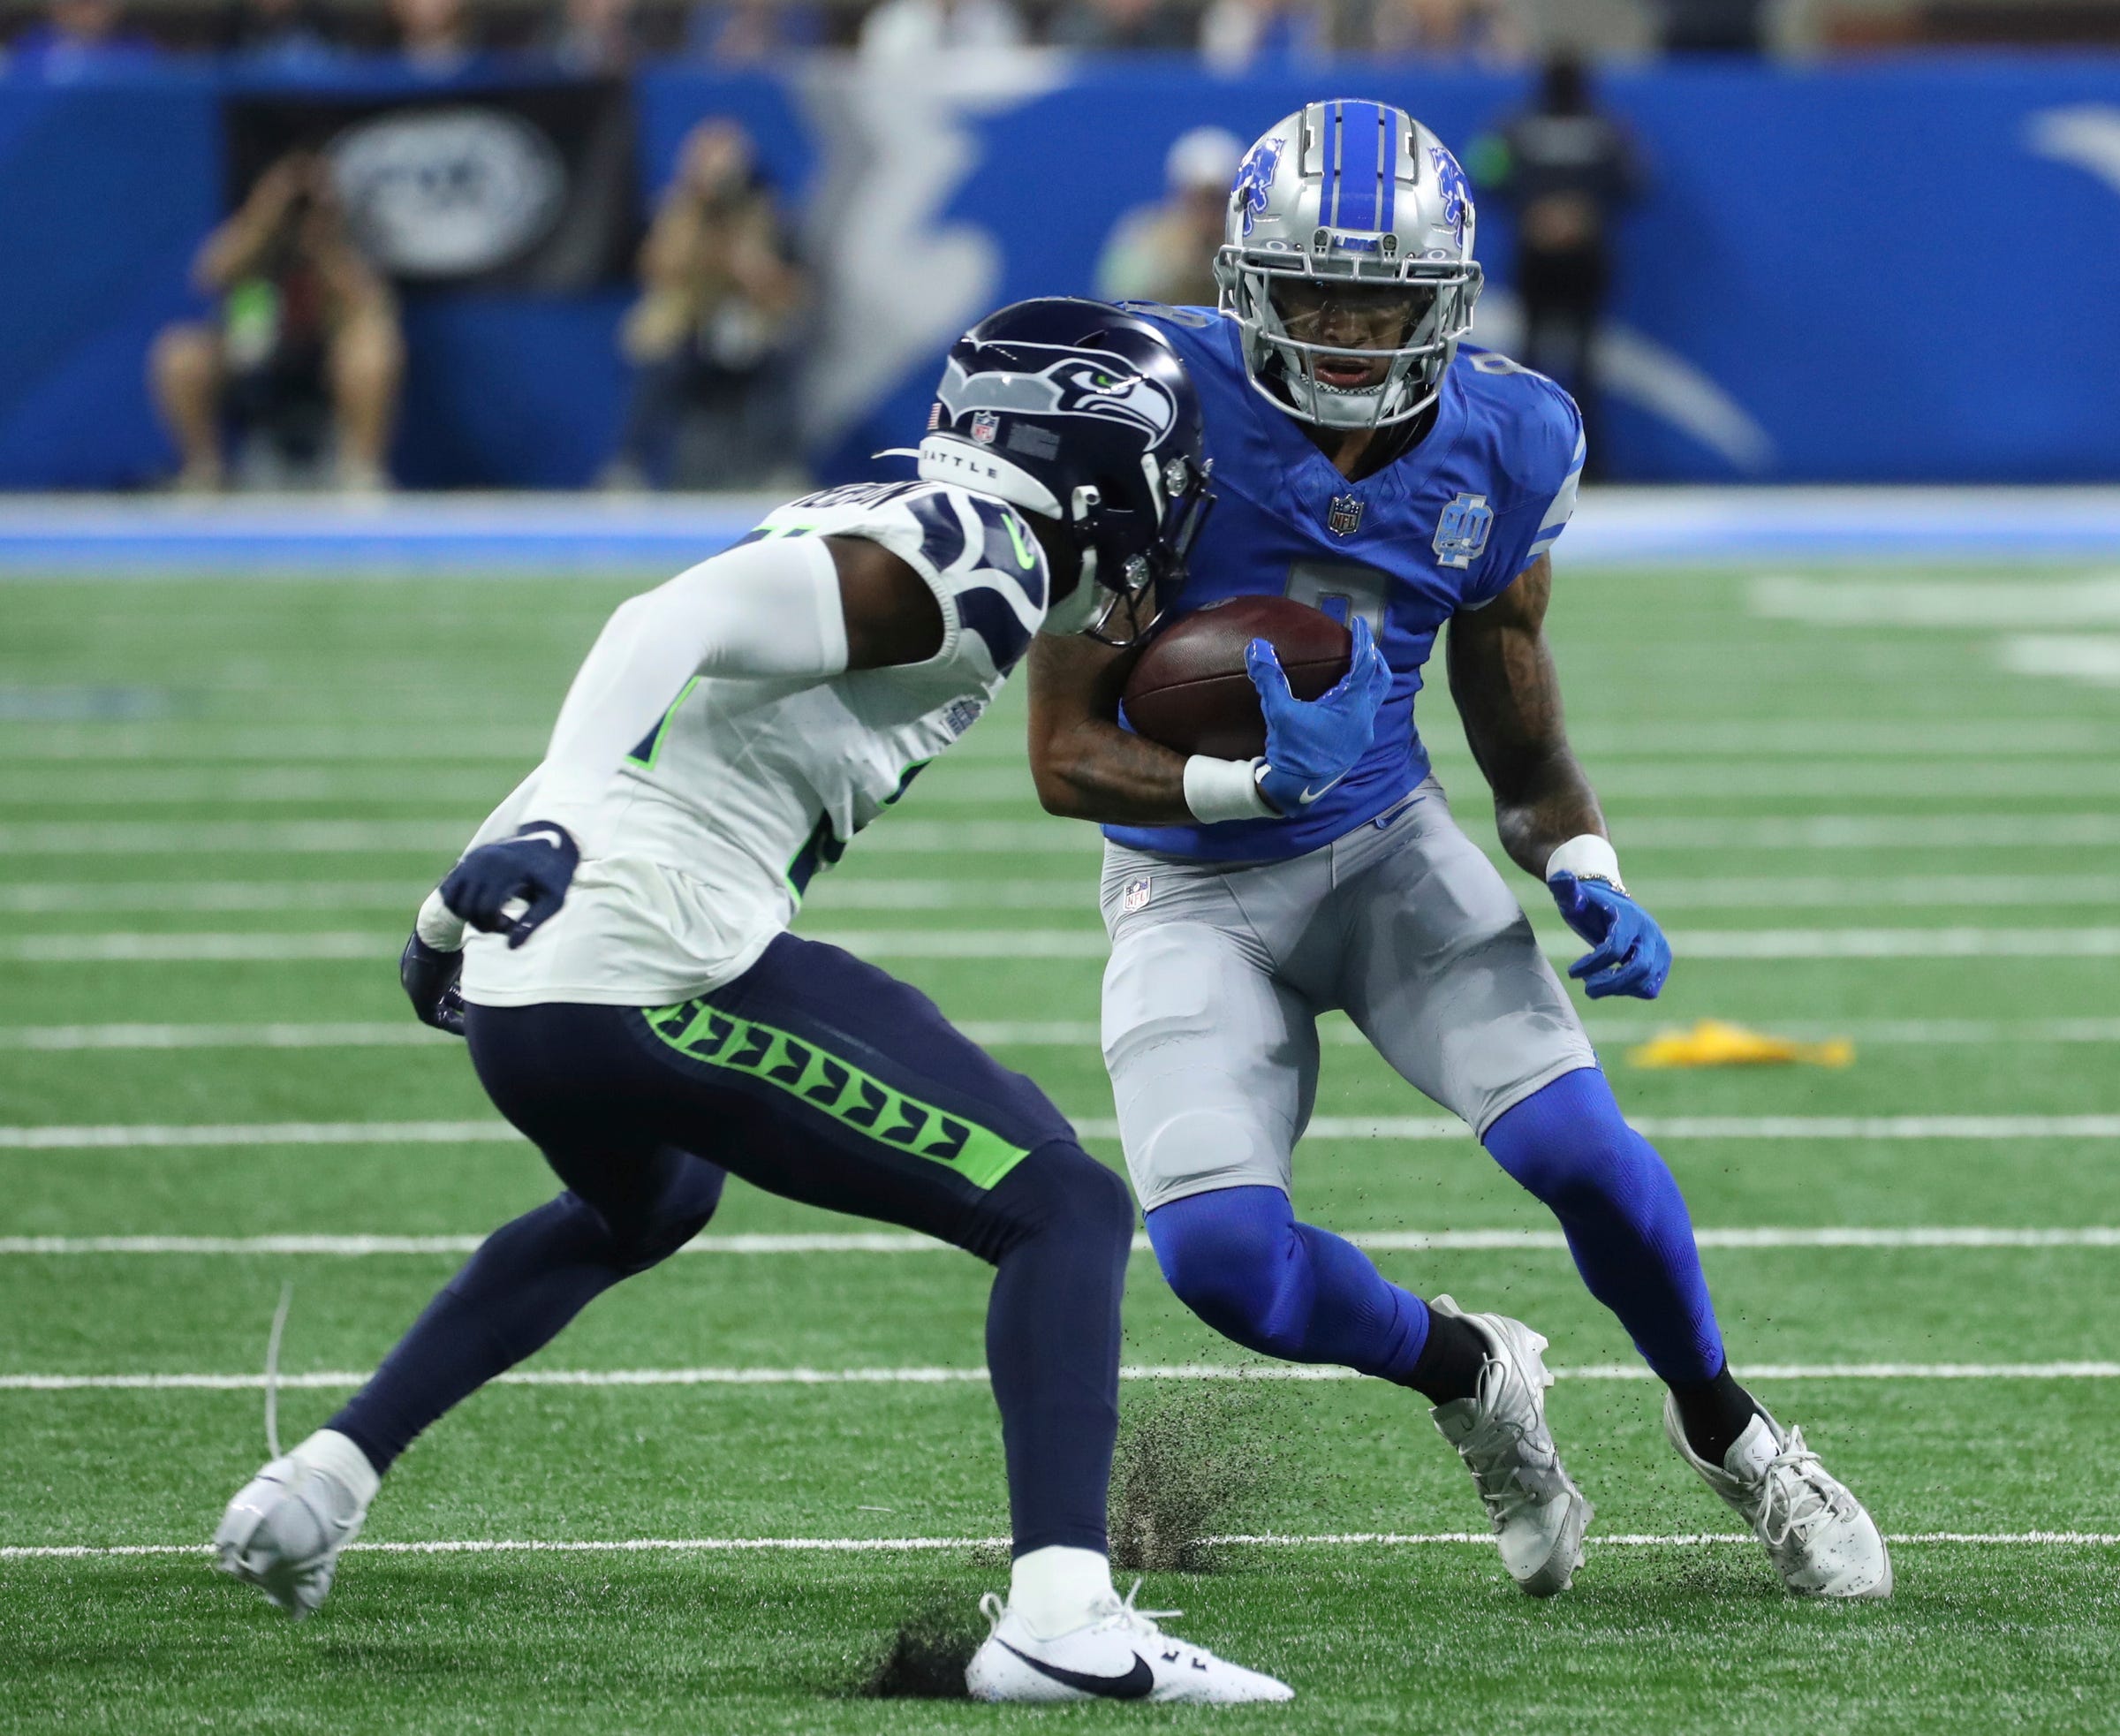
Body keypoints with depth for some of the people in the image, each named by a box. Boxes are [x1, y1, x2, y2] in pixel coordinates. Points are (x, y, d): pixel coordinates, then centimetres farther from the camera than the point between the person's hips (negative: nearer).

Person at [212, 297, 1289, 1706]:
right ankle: (1061, 1614, -21)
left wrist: (461, 908, 34)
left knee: (640, 1207, 40)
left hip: (521, 1002, 10)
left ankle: (318, 1485, 36)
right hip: (664, 975, -10)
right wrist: (552, 820, -32)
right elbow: (680, 625, -20)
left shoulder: (880, 536, 21)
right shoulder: (974, 571, -7)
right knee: (1066, 1212, -5)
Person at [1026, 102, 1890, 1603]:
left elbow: (1525, 748, 3)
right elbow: (1068, 756, -18)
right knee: (1220, 1255, -20)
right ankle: (1470, 1375, 13)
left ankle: (1727, 1430, 12)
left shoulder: (1504, 446, -9)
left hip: (1391, 848, 2)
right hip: (1197, 891, -2)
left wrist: (1588, 877, -17)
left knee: (1577, 1142, -19)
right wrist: (1257, 779, -34)